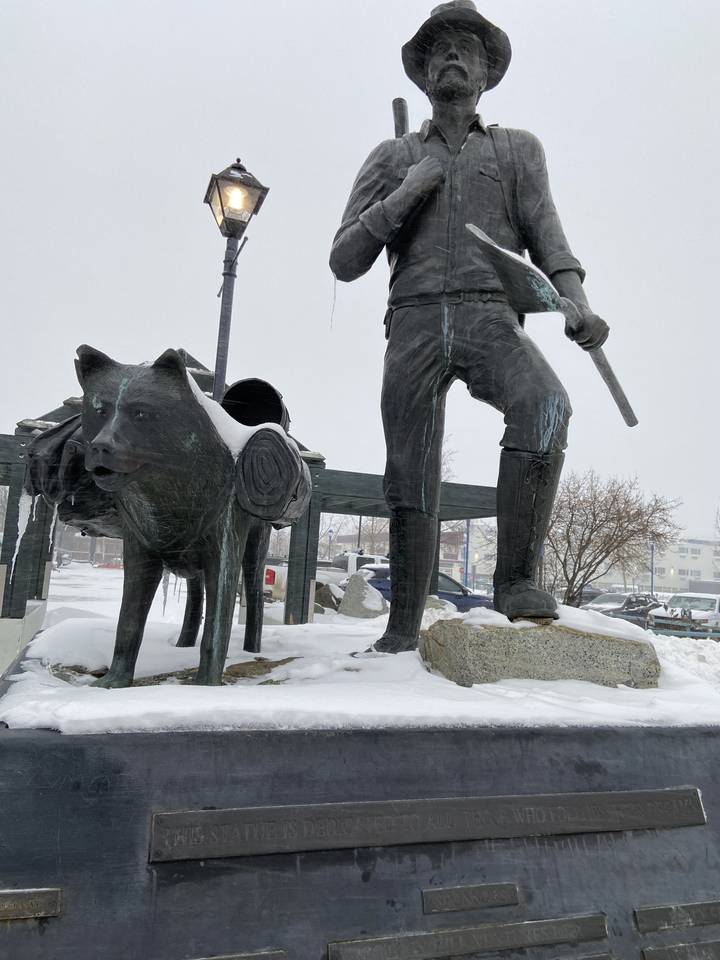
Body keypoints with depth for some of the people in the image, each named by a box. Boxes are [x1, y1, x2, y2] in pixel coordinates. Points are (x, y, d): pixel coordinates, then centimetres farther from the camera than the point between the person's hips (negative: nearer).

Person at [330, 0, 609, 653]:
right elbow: (344, 262, 13)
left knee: (546, 405, -32)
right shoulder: (391, 158, 22)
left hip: (491, 318, 0)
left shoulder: (520, 149, 24)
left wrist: (578, 305, -11)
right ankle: (404, 629, 6)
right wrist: (405, 194, 1)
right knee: (411, 479, -5)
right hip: (414, 322, 1)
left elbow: (548, 240, 10)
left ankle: (517, 579, -22)